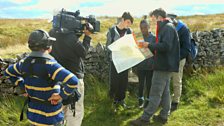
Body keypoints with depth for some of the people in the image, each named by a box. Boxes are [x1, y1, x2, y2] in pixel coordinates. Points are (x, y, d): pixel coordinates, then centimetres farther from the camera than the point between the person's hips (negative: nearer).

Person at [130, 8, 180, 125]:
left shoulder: (168, 28, -14)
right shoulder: (166, 27, 17)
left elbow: (166, 46, -26)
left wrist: (149, 45, -18)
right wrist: (151, 47, 7)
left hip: (164, 66, -10)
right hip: (166, 65, 10)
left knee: (155, 94, -6)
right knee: (164, 92, 14)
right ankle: (163, 116, 23)